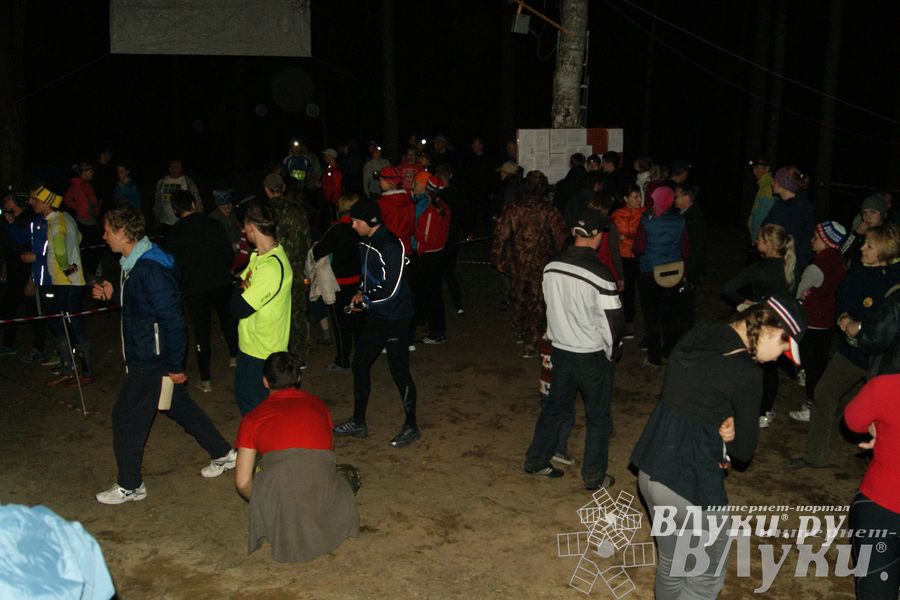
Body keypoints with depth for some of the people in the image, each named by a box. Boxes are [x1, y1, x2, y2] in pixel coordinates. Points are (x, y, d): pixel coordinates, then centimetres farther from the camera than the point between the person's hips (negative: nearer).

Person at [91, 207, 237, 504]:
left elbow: (171, 318, -26)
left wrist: (175, 366, -22)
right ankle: (224, 454, 32)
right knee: (180, 406, 20)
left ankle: (130, 486, 18)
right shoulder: (135, 263, 7)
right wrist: (112, 294, 10)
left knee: (126, 417, 2)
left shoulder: (150, 268, -25)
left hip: (151, 360, -10)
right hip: (146, 356, 10)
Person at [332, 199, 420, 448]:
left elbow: (391, 289, -24)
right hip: (375, 317, 9)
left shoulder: (391, 246, -22)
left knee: (399, 371, 0)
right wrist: (361, 292, 3)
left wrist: (364, 300, -12)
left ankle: (411, 427, 18)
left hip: (395, 318, -9)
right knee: (360, 364, 14)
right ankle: (358, 423, 28)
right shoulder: (365, 243, 6)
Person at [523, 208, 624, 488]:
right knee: (598, 417, 12)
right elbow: (612, 321, -17)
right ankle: (594, 477, 23)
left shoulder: (551, 268, -6)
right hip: (593, 356, -5)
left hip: (560, 351, 5)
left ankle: (536, 460, 33)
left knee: (555, 407, 22)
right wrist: (612, 353, 0)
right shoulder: (600, 275, -23)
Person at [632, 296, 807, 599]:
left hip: (650, 468, 8)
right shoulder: (746, 372, -19)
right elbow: (744, 450, -10)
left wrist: (718, 429, -3)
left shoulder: (696, 335, 2)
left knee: (669, 565, 25)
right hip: (692, 485, -8)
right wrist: (728, 433, 6)